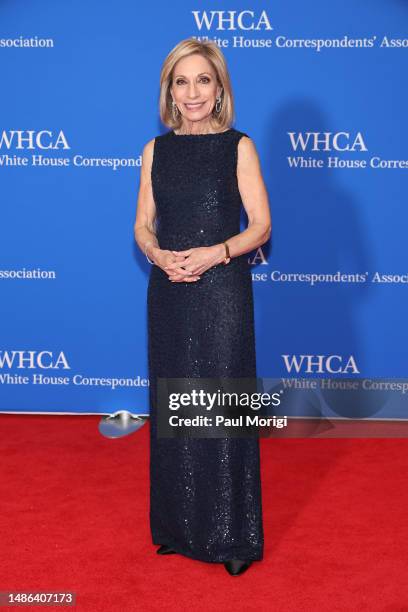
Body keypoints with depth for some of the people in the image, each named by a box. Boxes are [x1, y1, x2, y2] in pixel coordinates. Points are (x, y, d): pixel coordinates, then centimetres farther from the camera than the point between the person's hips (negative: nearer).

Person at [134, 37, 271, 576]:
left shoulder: (239, 147, -2)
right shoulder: (156, 150, 8)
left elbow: (261, 226, -4)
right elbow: (143, 226, 9)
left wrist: (214, 253, -19)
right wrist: (160, 256, -12)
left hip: (222, 292, -3)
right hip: (168, 292, 4)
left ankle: (234, 535, 17)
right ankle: (179, 525, 28)